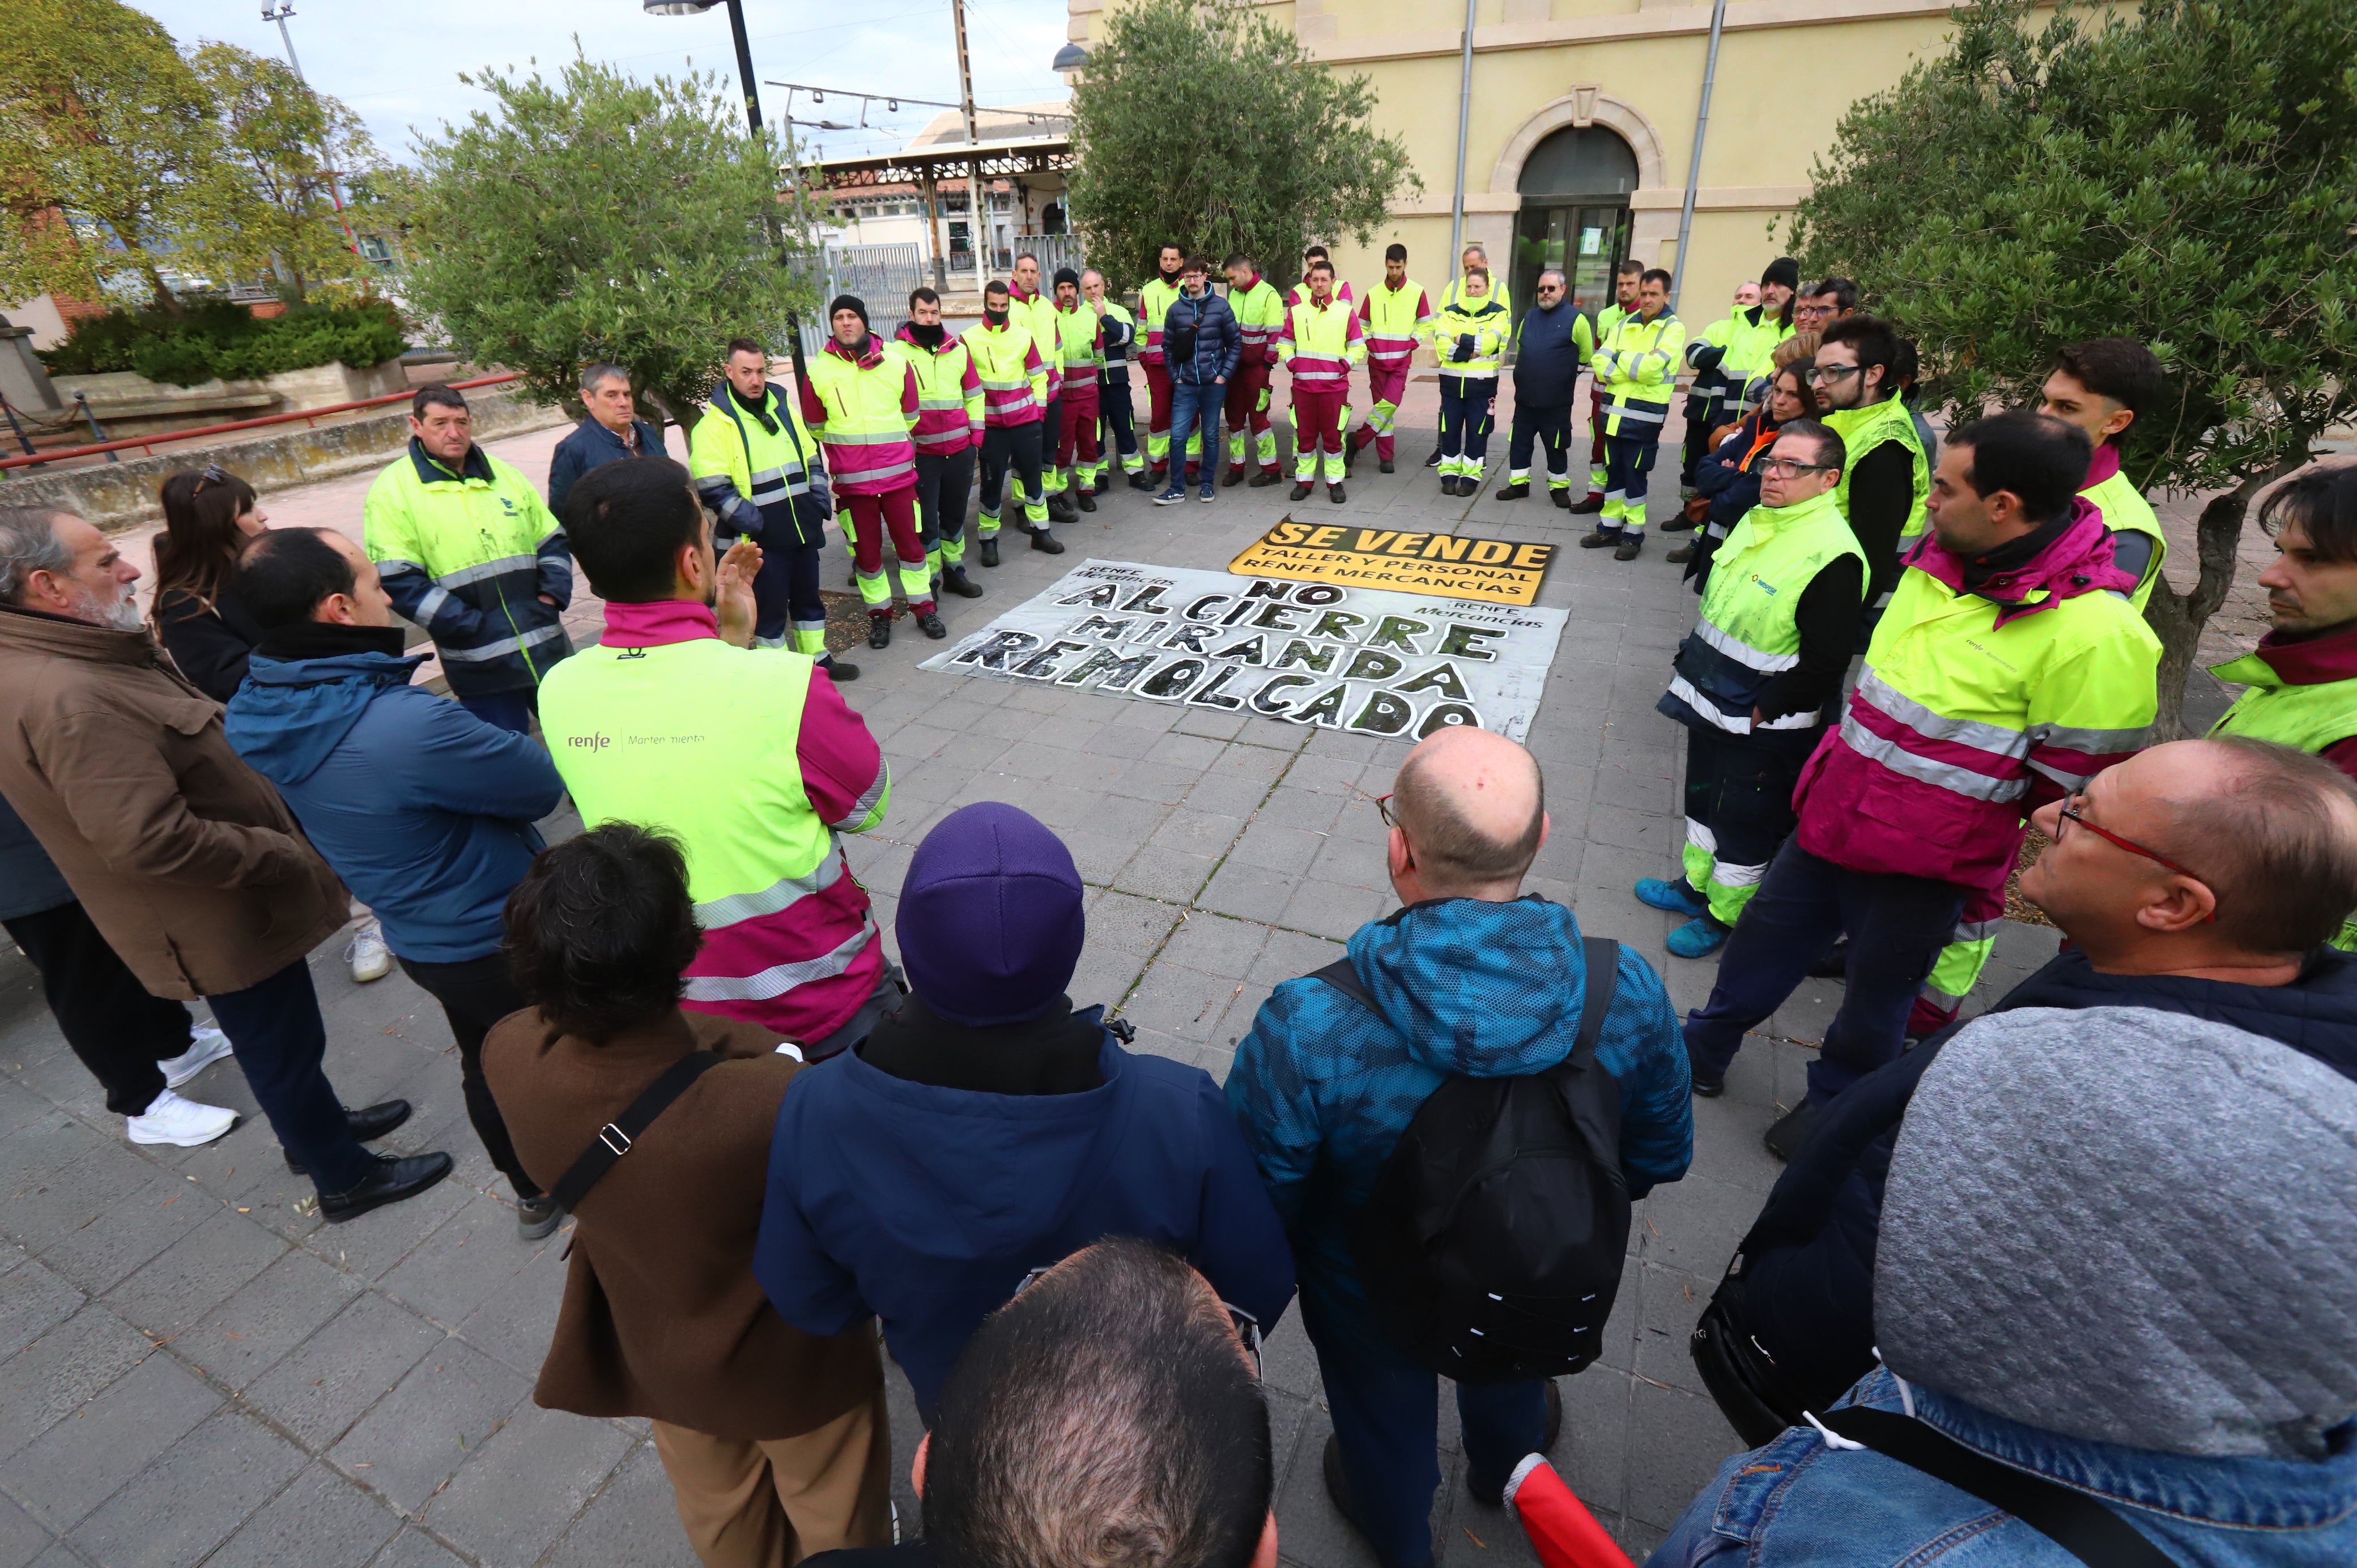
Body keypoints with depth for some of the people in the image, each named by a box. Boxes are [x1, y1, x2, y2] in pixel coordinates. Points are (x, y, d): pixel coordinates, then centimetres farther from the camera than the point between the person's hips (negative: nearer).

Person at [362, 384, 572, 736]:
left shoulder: (504, 475, 12)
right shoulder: (392, 490, -4)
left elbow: (552, 541, 16)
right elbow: (399, 581, -10)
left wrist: (551, 597, -1)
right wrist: (475, 627, -17)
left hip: (548, 648, 4)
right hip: (481, 664, -4)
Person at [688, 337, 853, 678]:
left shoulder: (783, 406, 10)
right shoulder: (714, 424, -10)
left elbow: (812, 459, 16)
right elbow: (714, 490, -15)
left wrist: (821, 504, 5)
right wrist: (755, 522, -20)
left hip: (803, 528, 6)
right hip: (760, 537, -6)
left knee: (809, 597, 18)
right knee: (770, 608, 3)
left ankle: (819, 659, 33)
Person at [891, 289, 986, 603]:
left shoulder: (959, 350, 10)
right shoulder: (896, 352, -3)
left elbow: (973, 393, 16)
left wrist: (976, 430, 8)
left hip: (960, 449, 4)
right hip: (920, 452, -4)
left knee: (955, 515, 15)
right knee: (926, 520, -3)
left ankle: (954, 571, 29)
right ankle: (928, 582, 8)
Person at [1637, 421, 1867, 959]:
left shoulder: (1833, 556, -23)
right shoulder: (1759, 521, 5)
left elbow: (1824, 664, -21)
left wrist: (1762, 712, -17)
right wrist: (1694, 668, 13)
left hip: (1763, 728, -8)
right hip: (1712, 704, 9)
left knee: (1743, 822, 9)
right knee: (1703, 799, 23)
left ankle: (1724, 914, 27)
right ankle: (1697, 885, 43)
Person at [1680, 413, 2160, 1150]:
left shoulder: (2093, 634, -23)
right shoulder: (1939, 563, 1)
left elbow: (2072, 792, -16)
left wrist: (1996, 879, -8)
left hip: (1924, 865, -7)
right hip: (1831, 816, 7)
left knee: (1877, 992, 15)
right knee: (1763, 939, 19)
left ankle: (1833, 1104, 40)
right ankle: (1702, 1051, 41)